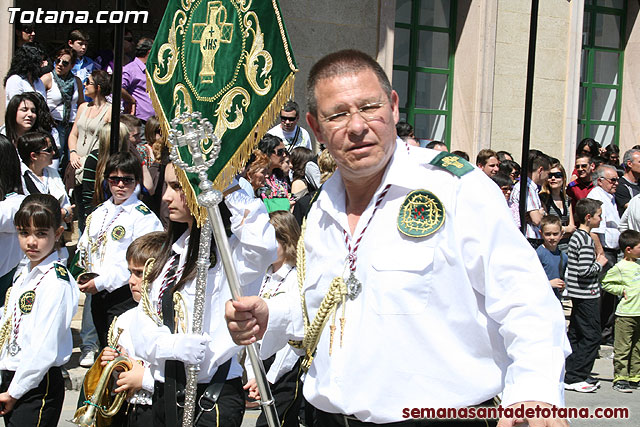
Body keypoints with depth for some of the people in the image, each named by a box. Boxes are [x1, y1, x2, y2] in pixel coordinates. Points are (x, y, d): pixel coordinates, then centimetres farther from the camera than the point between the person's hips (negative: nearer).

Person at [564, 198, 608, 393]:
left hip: (577, 294, 10)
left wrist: (594, 259, 13)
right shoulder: (586, 239, -18)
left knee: (575, 335, 14)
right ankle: (574, 378, -3)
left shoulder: (576, 236, 12)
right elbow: (584, 270, -25)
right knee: (591, 337, -5)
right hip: (586, 294, -10)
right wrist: (600, 263, -9)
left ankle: (572, 375, 20)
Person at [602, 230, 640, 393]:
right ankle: (620, 378, 0)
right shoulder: (620, 267, -10)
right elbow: (605, 283, -6)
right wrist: (622, 290, -12)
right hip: (626, 314, -7)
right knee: (623, 348, -4)